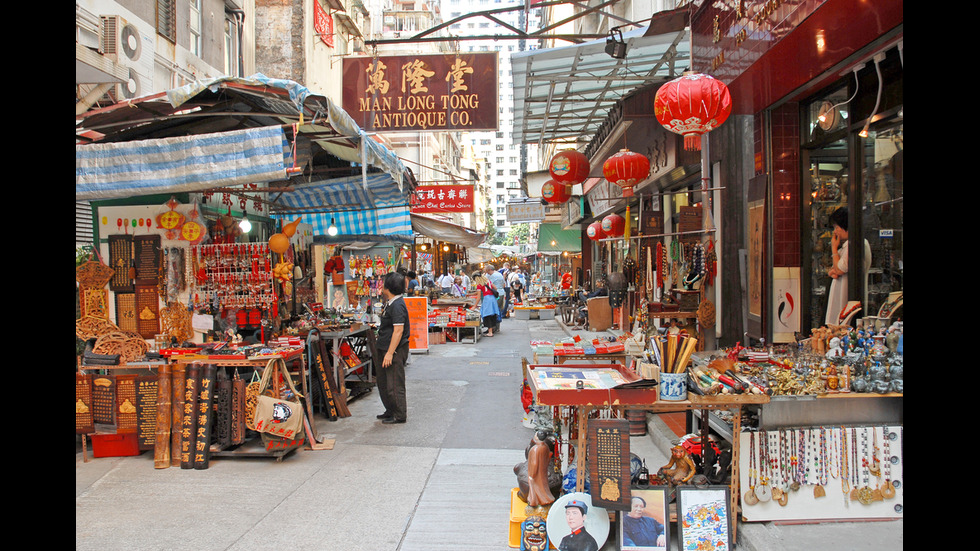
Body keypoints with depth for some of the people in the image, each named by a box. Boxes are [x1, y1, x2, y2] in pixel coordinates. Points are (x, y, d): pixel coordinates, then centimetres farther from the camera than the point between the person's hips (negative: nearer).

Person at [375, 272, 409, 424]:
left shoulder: (397, 305, -20)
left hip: (396, 351, -11)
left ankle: (400, 416, 8)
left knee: (394, 384, -3)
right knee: (382, 381, 19)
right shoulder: (390, 303, 13)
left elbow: (398, 330, -25)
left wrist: (390, 353, -26)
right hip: (386, 349, 11)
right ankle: (390, 411, 32)